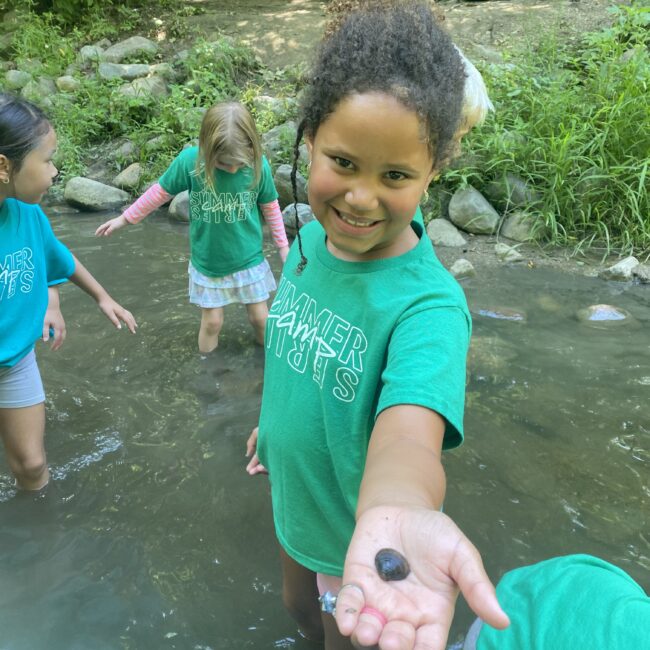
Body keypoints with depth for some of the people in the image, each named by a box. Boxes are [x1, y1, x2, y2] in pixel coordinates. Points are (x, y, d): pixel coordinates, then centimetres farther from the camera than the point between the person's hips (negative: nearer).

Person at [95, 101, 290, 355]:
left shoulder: (259, 165, -18)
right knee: (212, 321, 10)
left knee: (260, 318, 10)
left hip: (248, 259, 0)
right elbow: (161, 192, -4)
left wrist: (283, 245, 6)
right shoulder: (189, 161, -21)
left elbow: (270, 206, -1)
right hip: (207, 261, 0)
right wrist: (125, 218, 6)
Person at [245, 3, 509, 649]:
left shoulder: (429, 304, -35)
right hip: (292, 492, 6)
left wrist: (394, 509, -74)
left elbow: (409, 431, -52)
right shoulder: (309, 237, -14)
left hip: (358, 525, -6)